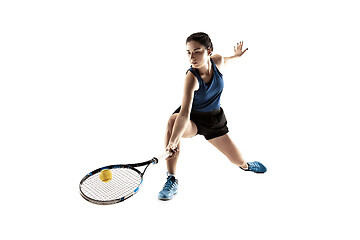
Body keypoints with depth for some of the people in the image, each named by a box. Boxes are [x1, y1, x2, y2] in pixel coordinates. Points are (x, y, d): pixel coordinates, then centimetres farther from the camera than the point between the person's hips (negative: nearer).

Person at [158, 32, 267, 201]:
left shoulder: (217, 61, -18)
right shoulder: (191, 78, -32)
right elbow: (184, 114, -43)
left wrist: (236, 55, 18)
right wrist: (172, 141, -54)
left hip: (214, 120, 4)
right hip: (192, 120, -4)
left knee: (239, 161, 5)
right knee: (172, 121, -40)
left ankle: (245, 165, 48)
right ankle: (171, 180, -32)